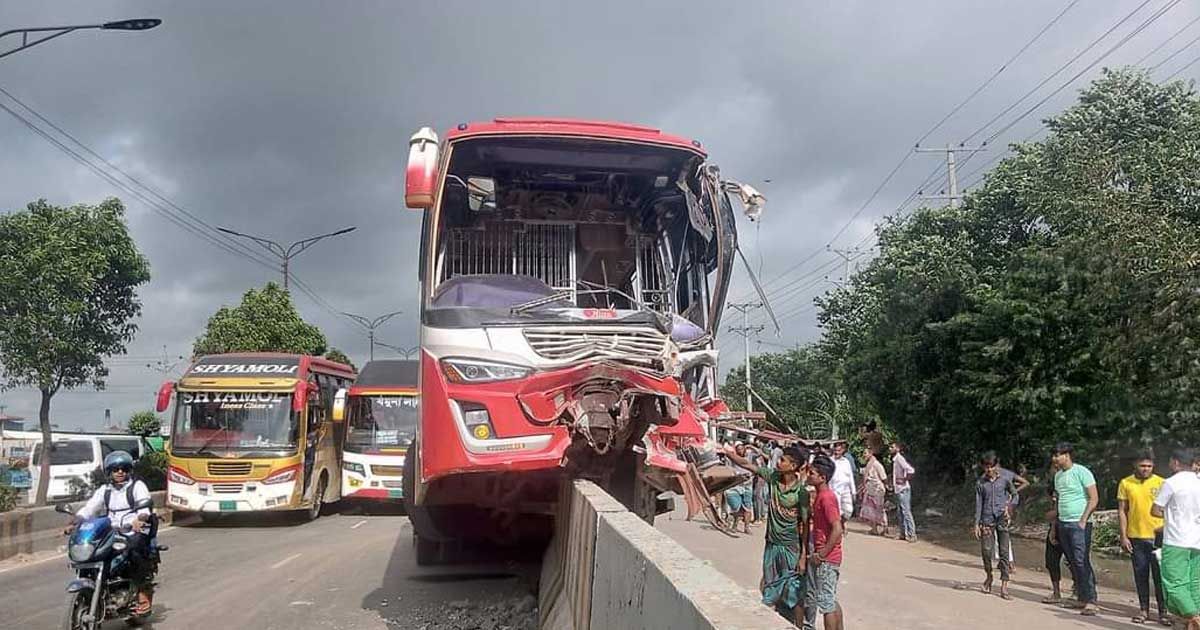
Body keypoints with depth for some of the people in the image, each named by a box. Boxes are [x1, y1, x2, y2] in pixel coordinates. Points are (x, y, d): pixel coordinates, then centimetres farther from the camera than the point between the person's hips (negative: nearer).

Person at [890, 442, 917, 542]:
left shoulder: (899, 459, -16)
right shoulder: (895, 459, 13)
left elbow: (911, 470, -27)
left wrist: (904, 480, -18)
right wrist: (893, 485, 16)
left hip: (903, 489, -10)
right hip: (898, 489, 10)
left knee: (906, 512, -6)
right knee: (900, 512, 12)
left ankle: (912, 535, -3)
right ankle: (904, 534, 17)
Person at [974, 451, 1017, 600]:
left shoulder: (1004, 480, 2)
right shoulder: (980, 483, 5)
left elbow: (1014, 494, 14)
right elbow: (978, 504, 5)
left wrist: (1009, 507, -5)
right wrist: (977, 524, 1)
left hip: (1003, 519, -1)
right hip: (987, 519, 1)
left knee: (1004, 552, -4)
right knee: (986, 550, -5)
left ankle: (1004, 587, -2)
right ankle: (988, 576, 23)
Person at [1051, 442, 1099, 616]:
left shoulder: (1081, 472, -8)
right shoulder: (1058, 475, 15)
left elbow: (1094, 499, -10)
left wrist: (1083, 520, -15)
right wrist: (1054, 526, 17)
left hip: (1079, 524, -7)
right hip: (1063, 524, 7)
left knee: (1082, 562, -10)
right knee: (1073, 562, 9)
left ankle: (1090, 601, -7)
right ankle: (1081, 598, 16)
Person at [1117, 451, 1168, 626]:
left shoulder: (1161, 483, 0)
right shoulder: (1126, 483, 2)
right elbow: (1122, 511, 4)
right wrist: (1123, 536, -1)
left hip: (1158, 536, -1)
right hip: (1136, 537, 1)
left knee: (1160, 575, 1)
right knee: (1141, 575, 8)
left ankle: (1163, 611, 10)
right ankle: (1144, 609, 17)